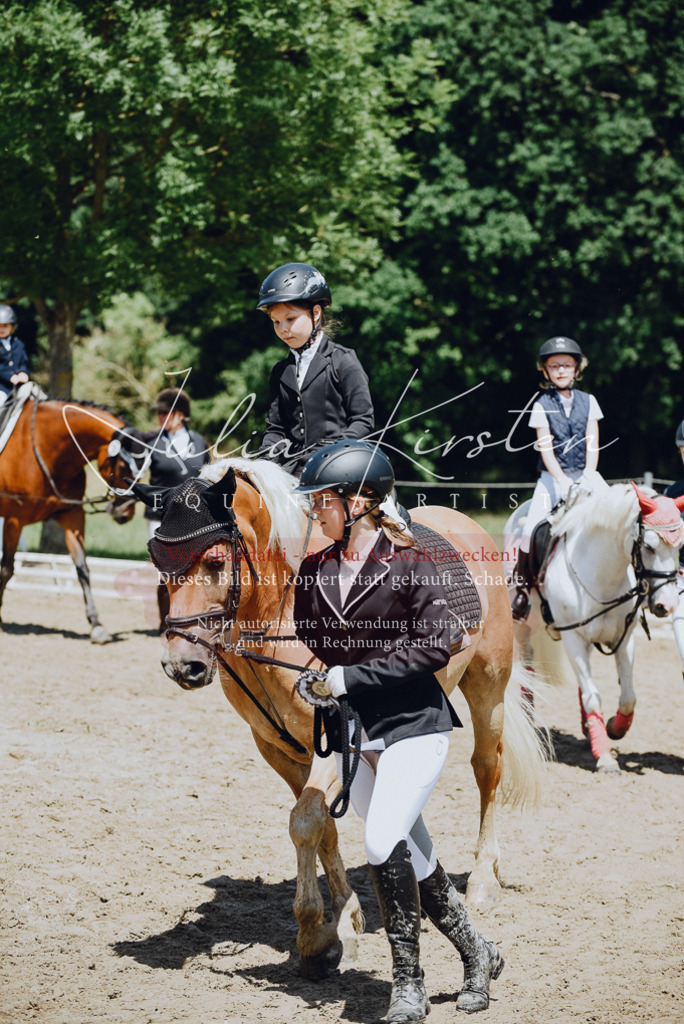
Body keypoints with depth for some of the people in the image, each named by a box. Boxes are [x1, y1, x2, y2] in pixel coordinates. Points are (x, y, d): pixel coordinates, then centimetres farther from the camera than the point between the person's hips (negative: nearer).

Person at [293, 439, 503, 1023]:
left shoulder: (409, 564, -10)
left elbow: (435, 648, -16)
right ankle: (477, 953, 29)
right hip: (353, 733, 6)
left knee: (384, 844, -20)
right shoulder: (314, 572, 6)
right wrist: (313, 682, -3)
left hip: (415, 726, -6)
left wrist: (351, 677, -18)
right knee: (411, 857, 11)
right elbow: (308, 647, 18)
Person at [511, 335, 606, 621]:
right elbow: (546, 450, -7)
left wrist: (587, 478, -12)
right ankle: (522, 584, -1)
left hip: (585, 474, 2)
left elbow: (592, 444, 3)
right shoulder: (542, 406, 0)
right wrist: (564, 483, -18)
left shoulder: (588, 402, 7)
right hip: (553, 476, -2)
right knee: (532, 528, -19)